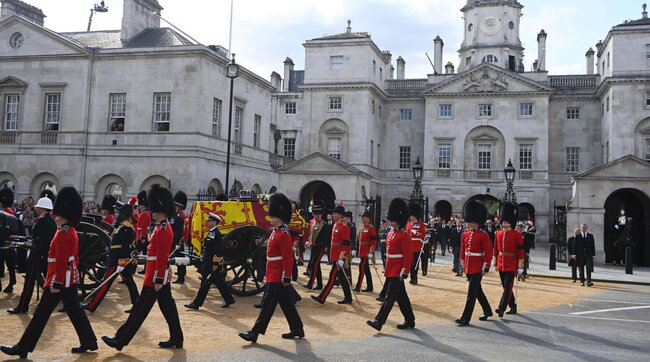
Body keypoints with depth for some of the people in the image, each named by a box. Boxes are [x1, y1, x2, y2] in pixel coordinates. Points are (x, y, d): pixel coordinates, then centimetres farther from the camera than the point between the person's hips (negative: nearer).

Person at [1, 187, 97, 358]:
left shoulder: (63, 233, -19)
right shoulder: (71, 231, 11)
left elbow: (61, 261, -22)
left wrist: (55, 284, -21)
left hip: (59, 280, -10)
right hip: (70, 279, 10)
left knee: (41, 313, 0)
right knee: (75, 311, 13)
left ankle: (22, 348, 10)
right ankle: (89, 342, 17)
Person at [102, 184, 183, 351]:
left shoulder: (162, 230, -18)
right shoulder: (164, 227, 13)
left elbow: (162, 257, -21)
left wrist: (158, 280, -21)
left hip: (156, 275, -10)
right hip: (163, 275, 10)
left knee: (141, 307, -4)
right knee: (167, 306, 13)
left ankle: (120, 340, 3)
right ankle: (176, 339, 19)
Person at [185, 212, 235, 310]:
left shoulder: (216, 233, -17)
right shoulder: (212, 233, 14)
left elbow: (218, 250, -22)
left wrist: (215, 264, -23)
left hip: (212, 264, -10)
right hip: (208, 263, 10)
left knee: (206, 283, -3)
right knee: (219, 282, 14)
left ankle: (196, 304, 3)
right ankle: (229, 299, 22)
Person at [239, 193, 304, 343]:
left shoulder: (283, 234, -17)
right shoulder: (276, 231, 13)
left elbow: (288, 258, -20)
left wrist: (287, 277, -20)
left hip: (278, 277, -10)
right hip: (274, 275, 10)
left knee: (269, 303, -5)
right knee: (286, 303, 15)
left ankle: (255, 332, -1)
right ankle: (297, 329, 24)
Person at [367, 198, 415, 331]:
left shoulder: (404, 236, -13)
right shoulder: (391, 234, 13)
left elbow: (408, 255, -16)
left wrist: (404, 272, -18)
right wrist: (387, 268, 20)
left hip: (397, 272, -9)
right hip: (390, 270, 9)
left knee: (390, 296, -9)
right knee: (401, 297, 14)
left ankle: (379, 321, -10)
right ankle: (410, 321, 24)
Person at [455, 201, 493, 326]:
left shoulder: (483, 235, -11)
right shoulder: (465, 234, 8)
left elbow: (488, 252, -11)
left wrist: (485, 267, -14)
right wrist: (463, 263, 17)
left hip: (477, 268, -7)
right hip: (468, 267, 7)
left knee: (472, 293, -7)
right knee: (477, 291, 18)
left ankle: (466, 318, -5)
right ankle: (487, 311, 36)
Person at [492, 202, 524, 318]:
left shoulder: (517, 235, -7)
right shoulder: (498, 234, 7)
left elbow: (521, 251, -7)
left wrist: (520, 267, -9)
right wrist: (494, 263, 13)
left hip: (511, 265, -6)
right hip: (501, 264, 6)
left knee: (508, 287, -10)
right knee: (506, 287, 13)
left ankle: (501, 308, -17)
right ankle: (513, 307, 27)